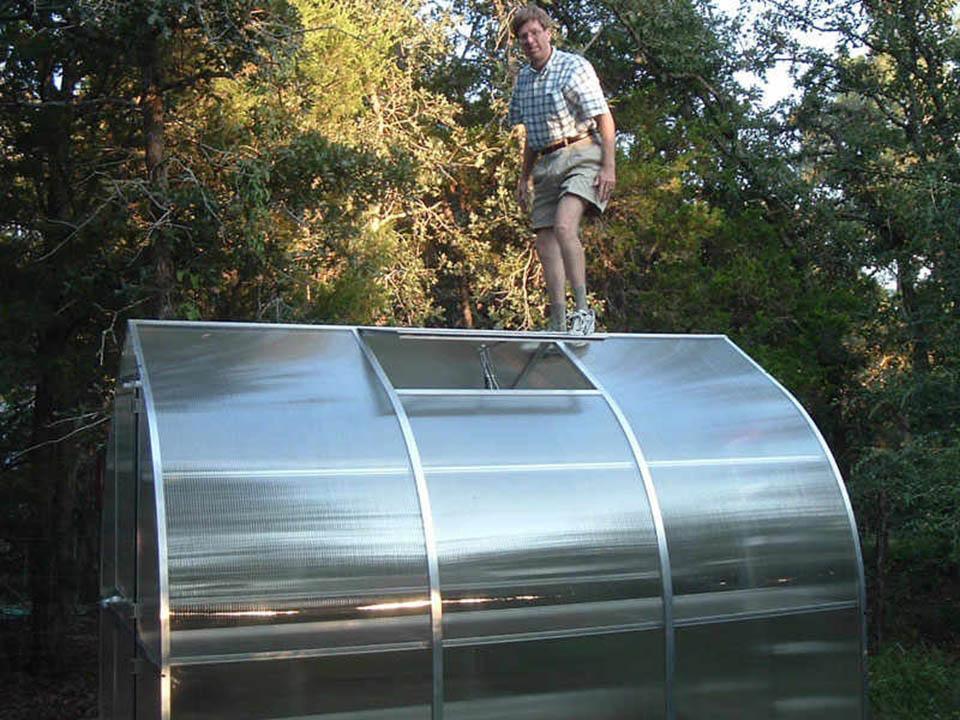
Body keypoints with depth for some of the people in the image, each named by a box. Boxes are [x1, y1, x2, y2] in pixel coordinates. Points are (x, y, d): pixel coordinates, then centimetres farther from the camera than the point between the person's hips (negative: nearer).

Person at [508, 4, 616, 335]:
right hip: (547, 165, 7)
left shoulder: (575, 66, -4)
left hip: (580, 155, -7)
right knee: (546, 244, -1)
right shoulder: (523, 78, 15)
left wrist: (609, 165, -17)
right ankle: (558, 326, 2)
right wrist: (524, 176, 23)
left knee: (564, 226, -27)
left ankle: (583, 311, -26)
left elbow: (604, 118, -8)